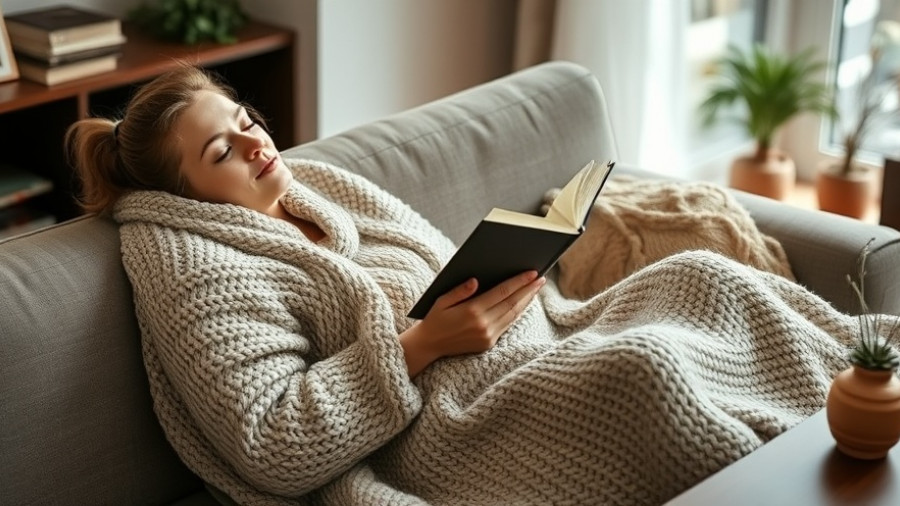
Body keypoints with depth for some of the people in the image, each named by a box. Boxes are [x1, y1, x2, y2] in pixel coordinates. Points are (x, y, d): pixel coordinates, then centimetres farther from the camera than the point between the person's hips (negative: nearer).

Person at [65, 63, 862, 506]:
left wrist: (515, 262, 0)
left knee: (700, 277, -7)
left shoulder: (318, 185, 16)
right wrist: (417, 347, -19)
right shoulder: (195, 269, -7)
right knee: (648, 364, -30)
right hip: (448, 433, -8)